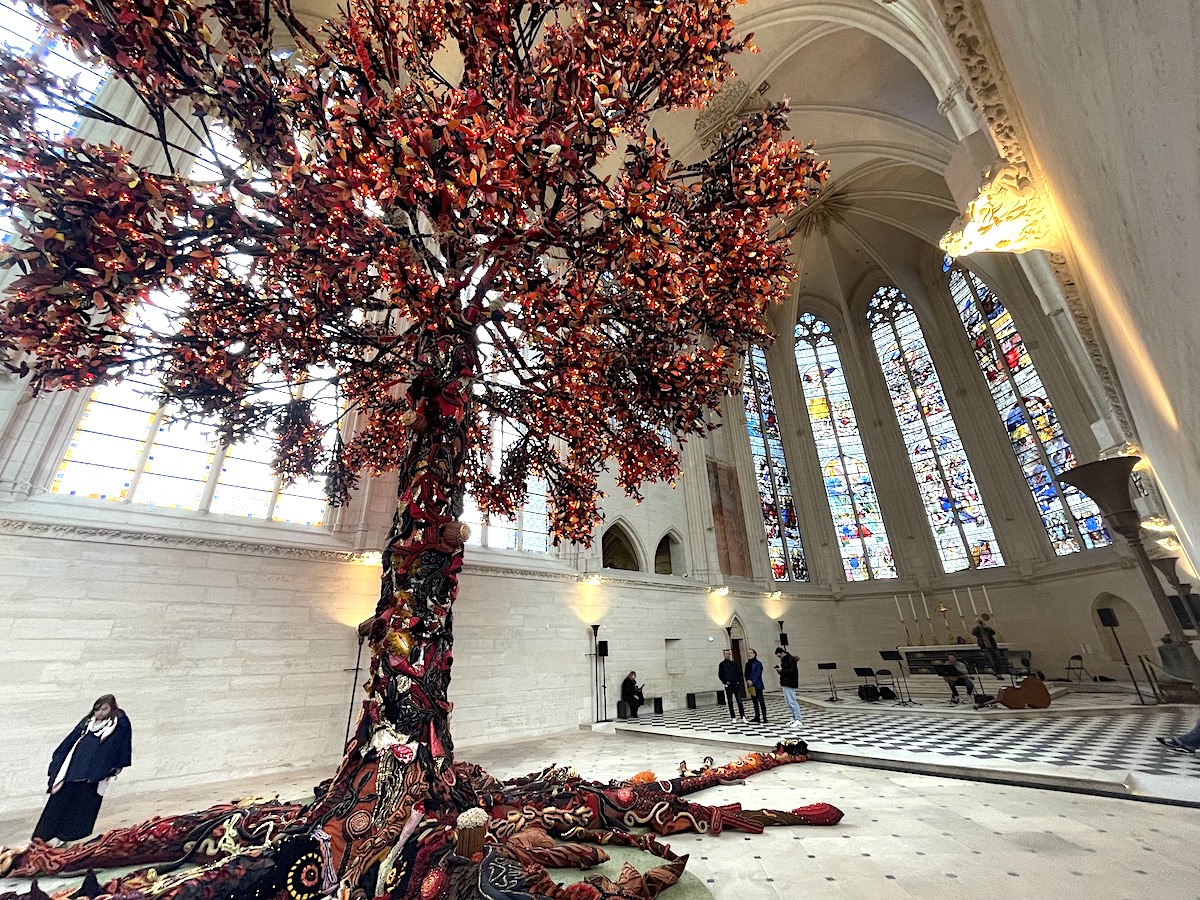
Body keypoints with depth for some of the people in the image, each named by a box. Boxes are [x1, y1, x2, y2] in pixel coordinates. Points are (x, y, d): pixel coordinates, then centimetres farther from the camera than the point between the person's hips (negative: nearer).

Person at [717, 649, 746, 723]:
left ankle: (742, 716, 2)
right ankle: (733, 717, 12)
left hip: (736, 685, 2)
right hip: (728, 686, -1)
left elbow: (739, 673, 13)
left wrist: (739, 681, 1)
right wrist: (725, 681, -9)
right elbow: (720, 675, 2)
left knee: (739, 701, -3)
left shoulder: (734, 663, 10)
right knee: (730, 702, 3)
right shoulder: (722, 664, 2)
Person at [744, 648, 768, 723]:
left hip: (757, 685, -6)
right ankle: (757, 717, 18)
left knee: (761, 701, -6)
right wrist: (748, 680, -8)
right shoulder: (747, 664, 13)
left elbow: (758, 674, -11)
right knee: (754, 701, 11)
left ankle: (764, 717, -4)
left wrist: (752, 682, -16)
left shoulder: (758, 663, -5)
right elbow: (746, 673, 10)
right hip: (750, 685, 6)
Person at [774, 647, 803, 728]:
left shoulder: (791, 660, -13)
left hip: (789, 684, -10)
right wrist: (779, 670, 1)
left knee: (792, 702, -8)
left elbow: (792, 672, -22)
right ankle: (794, 719, 21)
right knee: (789, 703, 13)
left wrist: (782, 670, -22)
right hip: (785, 684, 10)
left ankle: (798, 720, -4)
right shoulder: (784, 660, 16)